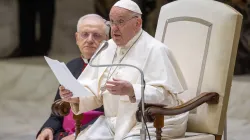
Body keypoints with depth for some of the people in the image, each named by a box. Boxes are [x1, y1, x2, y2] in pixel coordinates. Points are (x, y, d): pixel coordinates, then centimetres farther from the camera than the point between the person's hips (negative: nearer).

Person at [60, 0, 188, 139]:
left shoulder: (155, 50, -8)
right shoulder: (106, 49, 12)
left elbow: (165, 94, -18)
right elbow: (94, 91, 8)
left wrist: (131, 90, -32)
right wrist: (76, 96, -13)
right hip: (114, 122, 6)